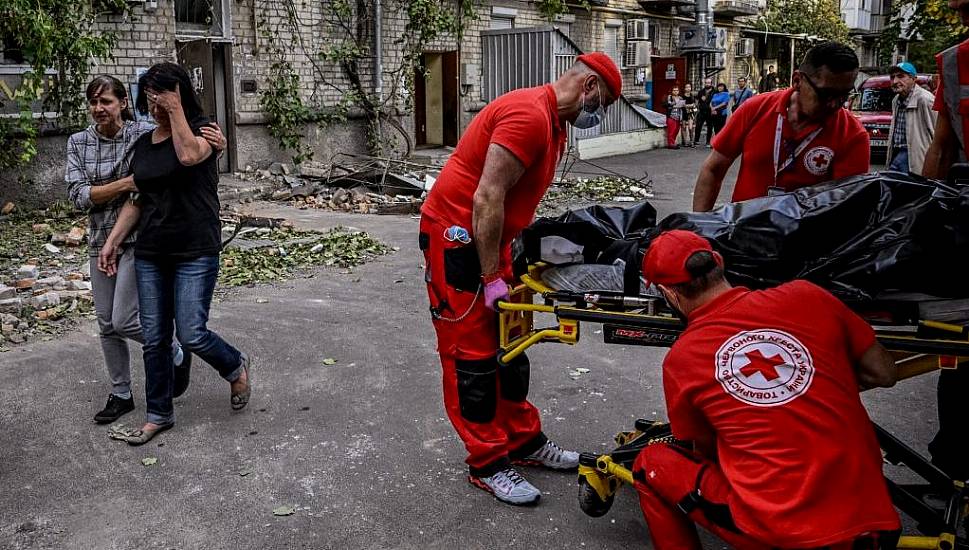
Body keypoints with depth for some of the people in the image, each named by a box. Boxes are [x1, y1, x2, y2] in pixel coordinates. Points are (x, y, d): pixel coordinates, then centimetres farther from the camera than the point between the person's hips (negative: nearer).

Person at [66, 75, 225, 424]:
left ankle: (176, 354, 22)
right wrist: (127, 182, -21)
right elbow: (78, 196, -8)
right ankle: (121, 395, 27)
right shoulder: (79, 142, 1)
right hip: (101, 241, 5)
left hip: (140, 238, -5)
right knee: (107, 324, 11)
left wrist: (216, 144, -34)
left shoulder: (144, 133, -10)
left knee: (124, 321, -7)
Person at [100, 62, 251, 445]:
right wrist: (113, 241, 8)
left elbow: (189, 155, -28)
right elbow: (137, 200, 15)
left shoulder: (200, 129, -4)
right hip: (150, 254, 6)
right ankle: (159, 414, 21)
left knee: (191, 334, -8)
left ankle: (236, 367, 23)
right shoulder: (144, 143, 11)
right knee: (154, 338, 8)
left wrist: (176, 110, -19)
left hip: (196, 253, -5)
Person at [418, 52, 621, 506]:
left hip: (489, 238, 10)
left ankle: (523, 440, 26)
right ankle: (487, 464, 8)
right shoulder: (529, 114, -21)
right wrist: (492, 277, -21)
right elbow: (487, 199, -25)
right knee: (473, 353, -2)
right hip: (456, 237, -10)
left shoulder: (554, 123, 13)